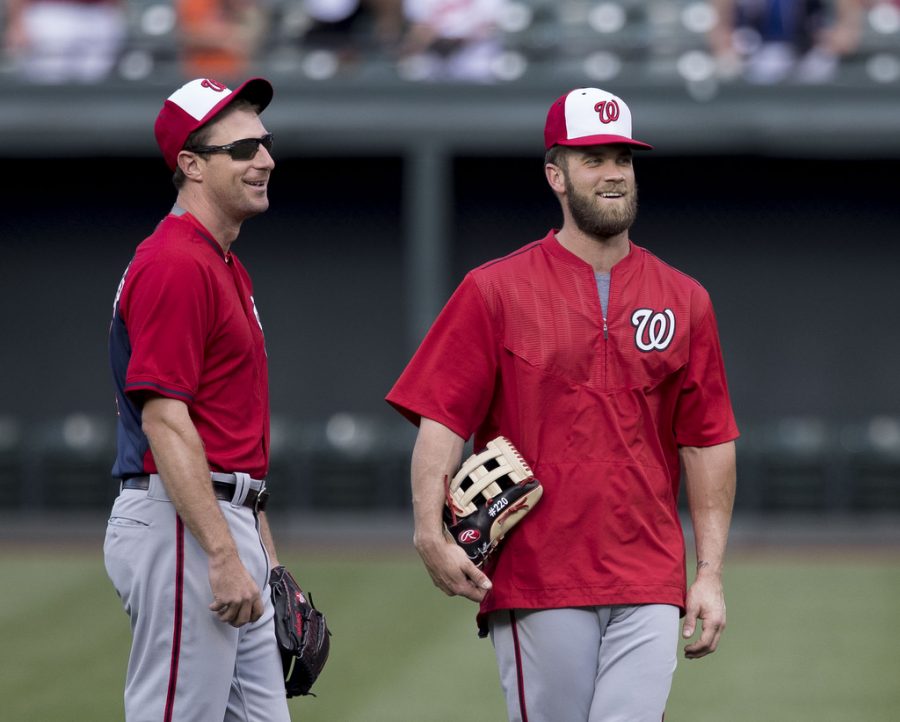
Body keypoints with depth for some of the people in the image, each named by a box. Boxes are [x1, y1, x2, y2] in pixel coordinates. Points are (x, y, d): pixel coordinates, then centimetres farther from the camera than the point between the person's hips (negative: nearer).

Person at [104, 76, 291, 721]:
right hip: (182, 526, -11)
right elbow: (164, 420, -20)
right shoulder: (175, 263, -13)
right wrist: (223, 557, -24)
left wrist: (265, 555, 22)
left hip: (226, 522, 11)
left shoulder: (228, 268, 19)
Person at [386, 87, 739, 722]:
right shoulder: (495, 291, 3)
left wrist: (710, 573, 5)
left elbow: (709, 442, 12)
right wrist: (431, 533, -16)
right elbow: (441, 419, -2)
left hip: (648, 587, 2)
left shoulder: (684, 300, 11)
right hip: (535, 584, -2)